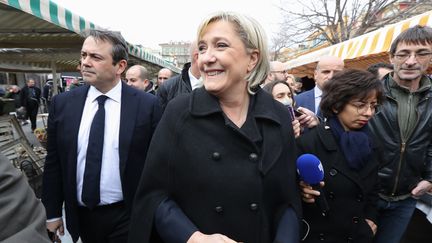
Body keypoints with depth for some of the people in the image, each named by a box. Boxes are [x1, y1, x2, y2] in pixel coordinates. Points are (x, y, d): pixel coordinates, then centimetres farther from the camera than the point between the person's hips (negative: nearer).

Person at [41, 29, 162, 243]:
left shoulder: (147, 105, -12)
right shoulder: (62, 103, -3)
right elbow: (53, 162, 3)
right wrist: (52, 212, 6)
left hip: (128, 217, -3)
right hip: (81, 216, 4)